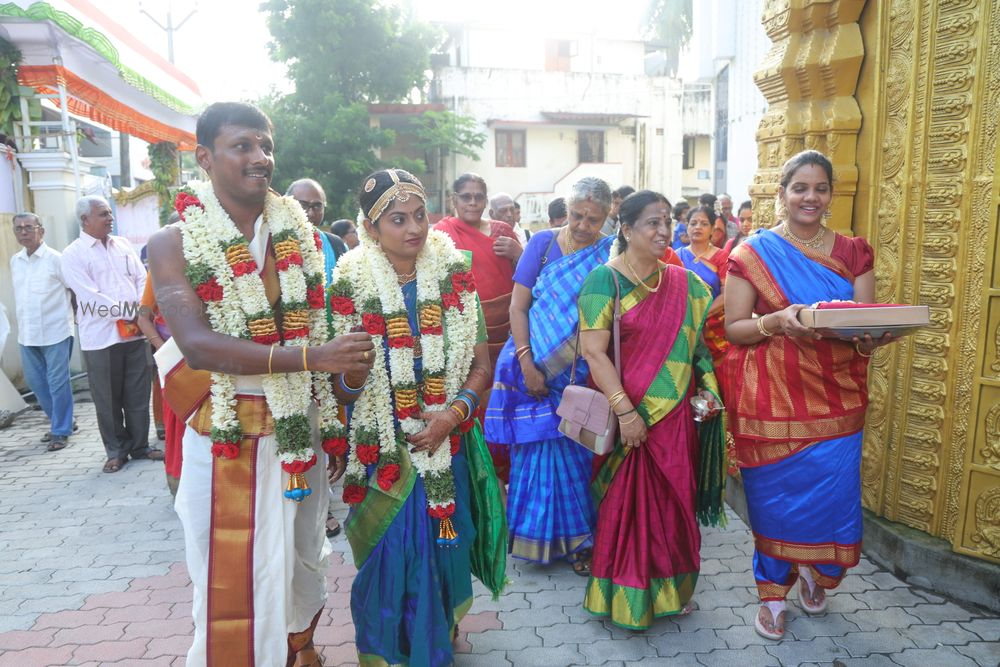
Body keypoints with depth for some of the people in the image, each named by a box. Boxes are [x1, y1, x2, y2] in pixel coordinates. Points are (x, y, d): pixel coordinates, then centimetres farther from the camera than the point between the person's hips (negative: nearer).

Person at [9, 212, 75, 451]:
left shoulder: (56, 259, -8)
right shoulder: (14, 261, 10)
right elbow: (20, 295, 17)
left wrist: (72, 315, -1)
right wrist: (21, 326, 17)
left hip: (55, 331, -6)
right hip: (26, 334, 6)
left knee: (57, 383, -1)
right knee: (35, 381, 13)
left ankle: (61, 431, 10)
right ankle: (59, 421, 29)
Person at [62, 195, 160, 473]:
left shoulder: (122, 245, 11)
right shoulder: (73, 254, -5)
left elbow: (142, 279, 8)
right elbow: (90, 297, -13)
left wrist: (141, 312, -7)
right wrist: (129, 313, -12)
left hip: (134, 333, 4)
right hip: (100, 336, -4)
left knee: (138, 394, 8)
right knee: (108, 399, 6)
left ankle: (140, 446, 20)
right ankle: (117, 451, 19)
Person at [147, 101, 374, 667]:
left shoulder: (299, 232, 3)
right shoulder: (175, 243, -7)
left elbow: (321, 332, 5)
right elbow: (197, 342, -20)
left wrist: (333, 424, 4)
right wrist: (309, 356, -29)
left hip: (301, 428, 4)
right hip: (230, 436, -3)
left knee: (304, 561, 19)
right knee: (238, 578, 5)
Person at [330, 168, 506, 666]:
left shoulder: (454, 277, -4)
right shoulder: (351, 285, -9)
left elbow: (480, 365, 0)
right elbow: (343, 391, -6)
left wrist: (453, 414, -16)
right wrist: (353, 368, -28)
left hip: (448, 444, 2)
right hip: (383, 451, -2)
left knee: (444, 550, 14)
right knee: (390, 558, 4)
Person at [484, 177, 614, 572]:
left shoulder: (609, 255, -1)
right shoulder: (543, 243, -2)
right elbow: (518, 306, -4)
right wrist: (527, 365, -11)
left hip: (579, 373, 0)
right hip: (533, 366, 0)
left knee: (573, 452, 5)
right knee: (535, 447, 8)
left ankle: (575, 538, 23)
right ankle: (535, 535, 25)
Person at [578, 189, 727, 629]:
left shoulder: (684, 284, 8)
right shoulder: (604, 280, -8)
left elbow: (700, 342, 15)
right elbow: (593, 350, -14)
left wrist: (708, 391, 3)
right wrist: (625, 411, -18)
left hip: (677, 415, 5)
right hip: (626, 415, -4)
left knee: (674, 501, 13)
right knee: (627, 504, 6)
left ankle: (672, 587, 32)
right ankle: (626, 595, 24)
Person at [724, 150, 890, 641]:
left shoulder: (853, 253, 7)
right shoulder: (753, 253, -1)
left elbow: (868, 326, 5)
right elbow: (733, 328, -4)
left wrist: (870, 336, -18)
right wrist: (778, 320, -22)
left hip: (835, 400, 3)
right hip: (773, 400, -2)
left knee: (833, 496, 6)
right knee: (775, 497, 6)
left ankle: (814, 572, 38)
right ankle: (772, 592, 28)